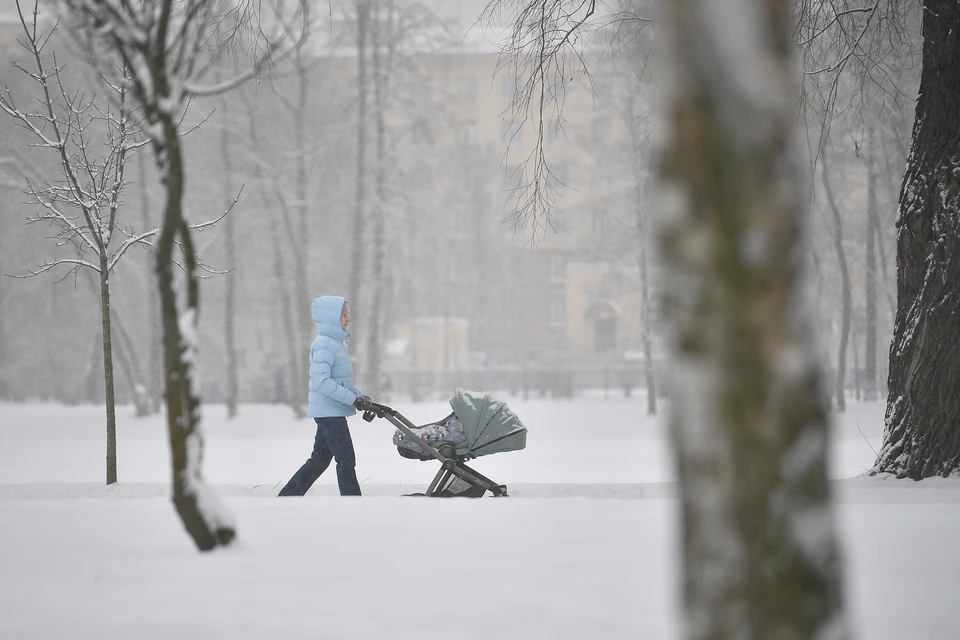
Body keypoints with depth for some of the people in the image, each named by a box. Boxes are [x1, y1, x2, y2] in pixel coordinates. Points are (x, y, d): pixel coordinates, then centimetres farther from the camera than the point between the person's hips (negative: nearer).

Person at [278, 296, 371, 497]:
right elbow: (321, 381, -25)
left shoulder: (334, 343, 17)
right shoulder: (325, 345, -16)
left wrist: (359, 396, 9)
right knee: (346, 460, -6)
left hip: (329, 412, 10)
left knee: (319, 460, 13)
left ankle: (285, 500, 18)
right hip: (329, 411, -10)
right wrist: (353, 399, -23)